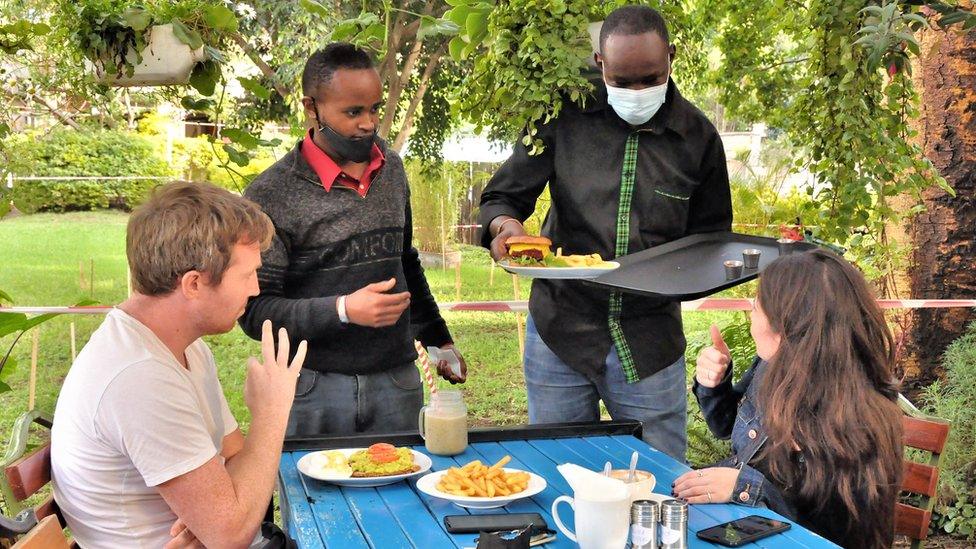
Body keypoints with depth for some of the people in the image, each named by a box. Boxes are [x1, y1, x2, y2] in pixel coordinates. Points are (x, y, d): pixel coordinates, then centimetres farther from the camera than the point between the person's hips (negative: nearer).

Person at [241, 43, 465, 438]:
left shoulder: (392, 169, 8)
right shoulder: (271, 194, -11)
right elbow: (255, 310, -13)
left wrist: (437, 338, 24)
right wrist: (343, 310, -24)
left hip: (397, 383, 5)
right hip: (312, 387, -4)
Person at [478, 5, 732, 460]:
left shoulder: (699, 137, 0)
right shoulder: (565, 117, -4)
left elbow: (711, 238, 10)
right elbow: (501, 196, 1)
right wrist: (504, 224, -23)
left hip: (650, 341, 1)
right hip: (558, 332, 0)